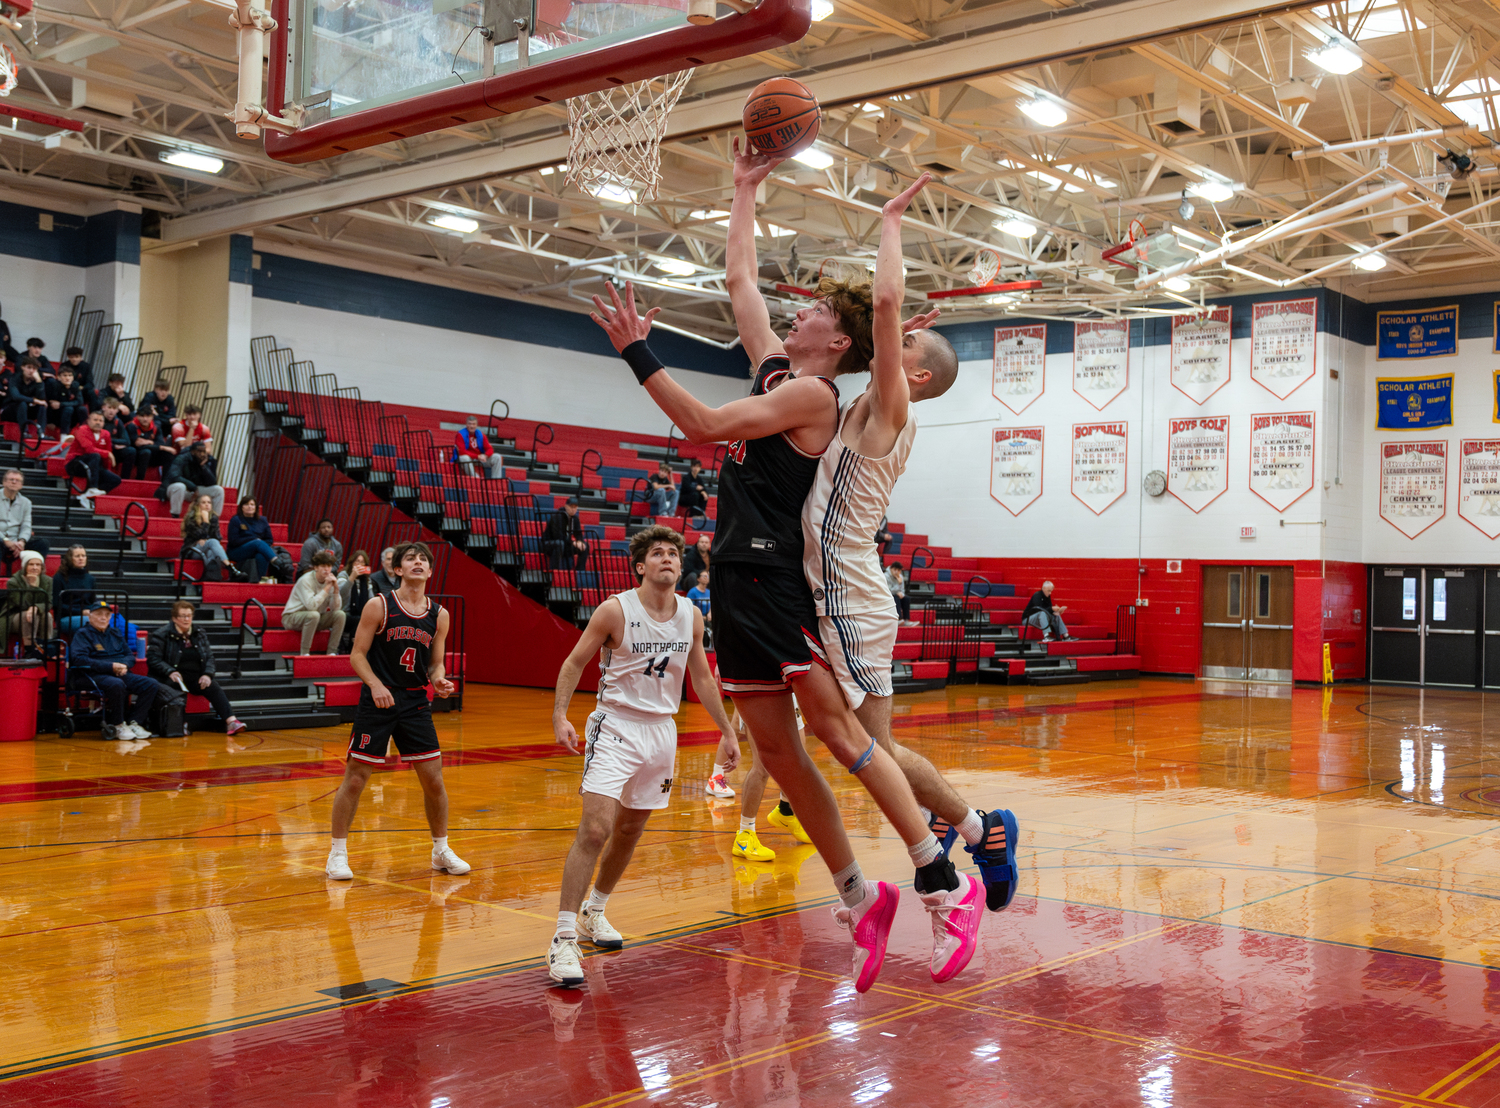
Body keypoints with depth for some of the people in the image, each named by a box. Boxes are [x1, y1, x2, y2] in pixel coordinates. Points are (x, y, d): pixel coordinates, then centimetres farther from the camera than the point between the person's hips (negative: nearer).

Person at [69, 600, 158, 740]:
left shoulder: (115, 633, 22)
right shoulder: (83, 634, 2)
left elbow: (130, 655, 22)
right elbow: (78, 659, -13)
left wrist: (124, 665, -5)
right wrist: (110, 666, -18)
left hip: (120, 674, 6)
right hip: (96, 675, -6)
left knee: (151, 684, -16)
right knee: (117, 685, -39)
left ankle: (135, 722, -12)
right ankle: (118, 725, -18)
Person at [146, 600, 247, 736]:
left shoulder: (200, 634, 18)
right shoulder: (162, 634, 4)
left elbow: (209, 657, 14)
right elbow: (153, 659, -4)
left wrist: (207, 674, -7)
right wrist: (170, 672, -21)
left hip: (196, 678, 3)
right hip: (174, 678, -3)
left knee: (213, 686, -26)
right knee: (172, 685, -39)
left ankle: (231, 721, -38)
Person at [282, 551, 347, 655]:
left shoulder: (330, 581, -3)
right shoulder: (306, 580, -20)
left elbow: (335, 608, -10)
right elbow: (311, 605, -35)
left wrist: (336, 589, -22)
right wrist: (327, 588, -29)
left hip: (315, 619, 6)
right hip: (292, 618, -6)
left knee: (340, 614, -16)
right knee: (313, 615, -37)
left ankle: (331, 652, -12)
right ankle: (304, 653, -27)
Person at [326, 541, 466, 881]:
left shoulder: (439, 615, 5)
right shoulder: (379, 606, -6)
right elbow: (357, 655, -5)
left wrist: (438, 680, -10)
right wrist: (375, 684, -21)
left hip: (416, 703, 4)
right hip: (377, 701, -3)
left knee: (434, 780, 4)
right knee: (355, 778, 0)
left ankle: (442, 851, 21)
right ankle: (338, 853, 14)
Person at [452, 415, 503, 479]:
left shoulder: (481, 435, 6)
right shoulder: (460, 435, -10)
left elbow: (489, 449, 2)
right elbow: (462, 452, -18)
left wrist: (485, 456, -22)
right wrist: (477, 456, -25)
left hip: (480, 458, 5)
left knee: (497, 457, -11)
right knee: (465, 458, -40)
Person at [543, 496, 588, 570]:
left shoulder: (575, 519, 3)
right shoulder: (557, 517, -19)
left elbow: (578, 534, 6)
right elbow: (558, 536, -26)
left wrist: (579, 542, -18)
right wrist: (573, 543, -27)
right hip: (549, 544, -7)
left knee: (585, 546, -6)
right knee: (560, 543, -40)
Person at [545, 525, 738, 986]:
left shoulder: (692, 616, 3)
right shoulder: (615, 610, -11)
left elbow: (702, 677, 14)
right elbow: (574, 662, -4)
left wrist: (727, 731, 16)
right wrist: (560, 715, -16)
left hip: (661, 731, 5)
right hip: (615, 727, -5)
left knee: (630, 830, 15)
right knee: (595, 829, -17)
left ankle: (593, 911, 37)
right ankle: (564, 938, -13)